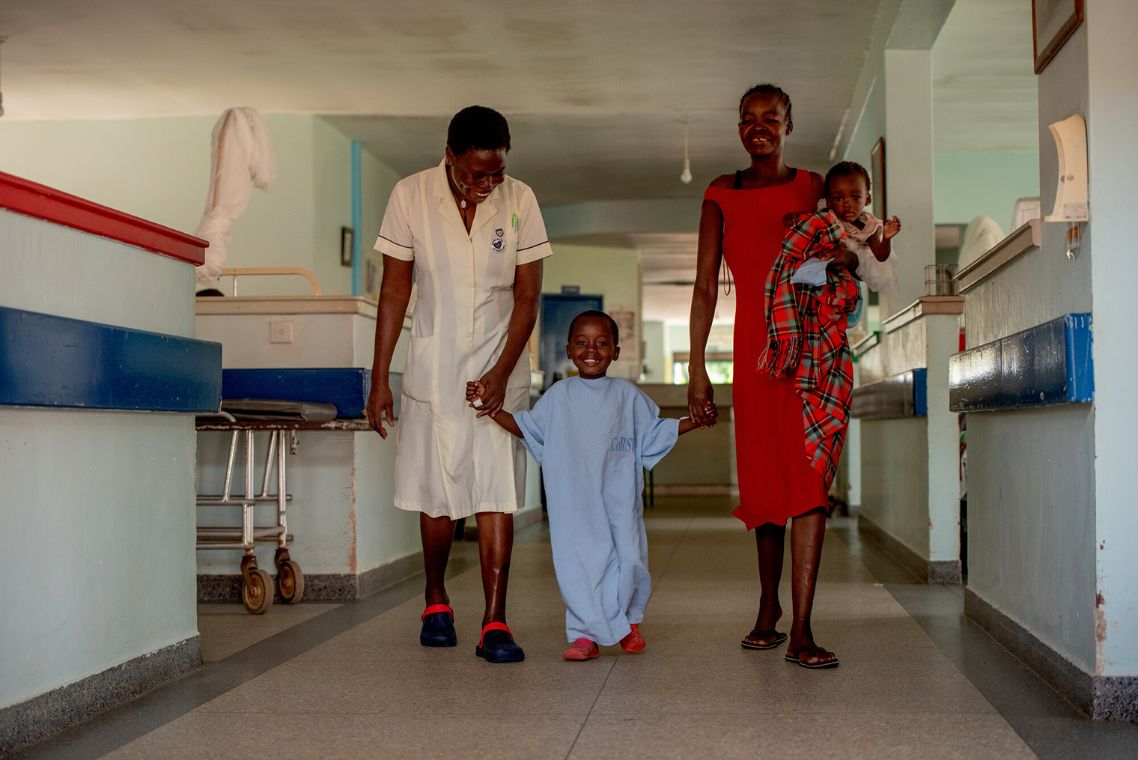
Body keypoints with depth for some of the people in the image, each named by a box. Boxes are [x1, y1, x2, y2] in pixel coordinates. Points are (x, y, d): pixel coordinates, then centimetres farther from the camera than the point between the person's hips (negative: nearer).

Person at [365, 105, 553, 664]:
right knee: (436, 496, 8)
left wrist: (500, 373, -14)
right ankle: (436, 601, 31)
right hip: (432, 371, 0)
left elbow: (527, 295, -4)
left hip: (499, 372, 0)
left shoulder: (519, 200, -5)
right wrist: (379, 378, -4)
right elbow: (394, 290, -2)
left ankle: (494, 623, -3)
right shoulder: (411, 196, -6)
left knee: (497, 495, -6)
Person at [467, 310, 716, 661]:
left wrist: (695, 421, 5)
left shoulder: (628, 395, 9)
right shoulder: (559, 395, 9)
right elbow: (527, 427, 13)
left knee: (629, 558, -5)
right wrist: (490, 408, 2)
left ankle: (629, 619, 22)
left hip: (619, 497, 0)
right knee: (577, 561, -7)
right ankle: (585, 635, 4)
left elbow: (655, 432, 15)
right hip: (574, 501, 0)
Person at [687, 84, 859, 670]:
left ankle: (800, 631, -13)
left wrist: (835, 253, -8)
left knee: (807, 478, -11)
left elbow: (852, 260, 15)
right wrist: (696, 367, 1)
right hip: (754, 348, 1)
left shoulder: (811, 188, 9)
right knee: (763, 480, 8)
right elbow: (705, 285, 7)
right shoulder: (722, 194, 11)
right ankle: (768, 606, 28)